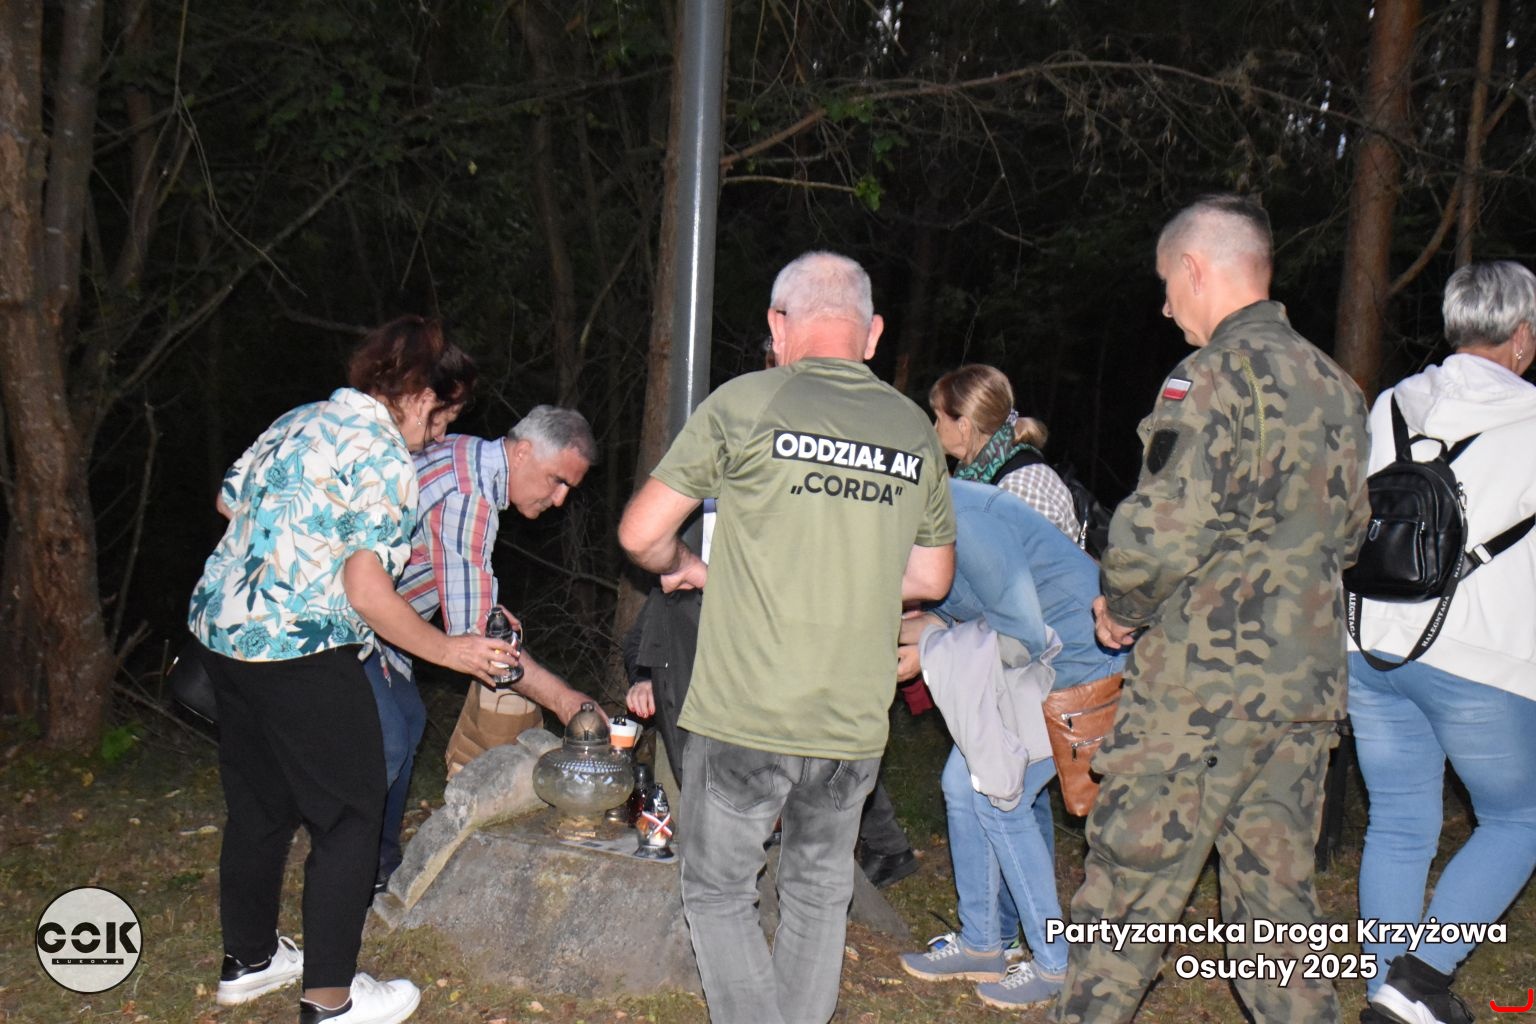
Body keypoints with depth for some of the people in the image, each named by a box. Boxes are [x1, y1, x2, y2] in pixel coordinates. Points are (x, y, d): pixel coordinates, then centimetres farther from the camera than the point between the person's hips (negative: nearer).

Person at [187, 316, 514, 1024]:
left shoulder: (298, 422, 11)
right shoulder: (384, 460, -15)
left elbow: (229, 502, 20)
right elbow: (366, 591, -20)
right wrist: (450, 652, -10)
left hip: (223, 628, 9)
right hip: (302, 652, -9)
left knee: (258, 805, 21)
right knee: (350, 816, 4)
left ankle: (247, 959, 36)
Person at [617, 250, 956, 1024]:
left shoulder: (746, 403, -8)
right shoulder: (915, 431, 4)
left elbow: (640, 533, -7)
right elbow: (931, 578, 14)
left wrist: (683, 566, 14)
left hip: (746, 716, -4)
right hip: (855, 722, 4)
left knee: (719, 893, 14)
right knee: (819, 890, 22)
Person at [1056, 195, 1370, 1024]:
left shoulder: (1217, 374, -13)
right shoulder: (1335, 385, 13)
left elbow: (1166, 527, -21)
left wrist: (1120, 606, -4)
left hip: (1203, 681, -8)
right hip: (1307, 681, 8)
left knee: (1129, 879, 3)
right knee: (1277, 887, 15)